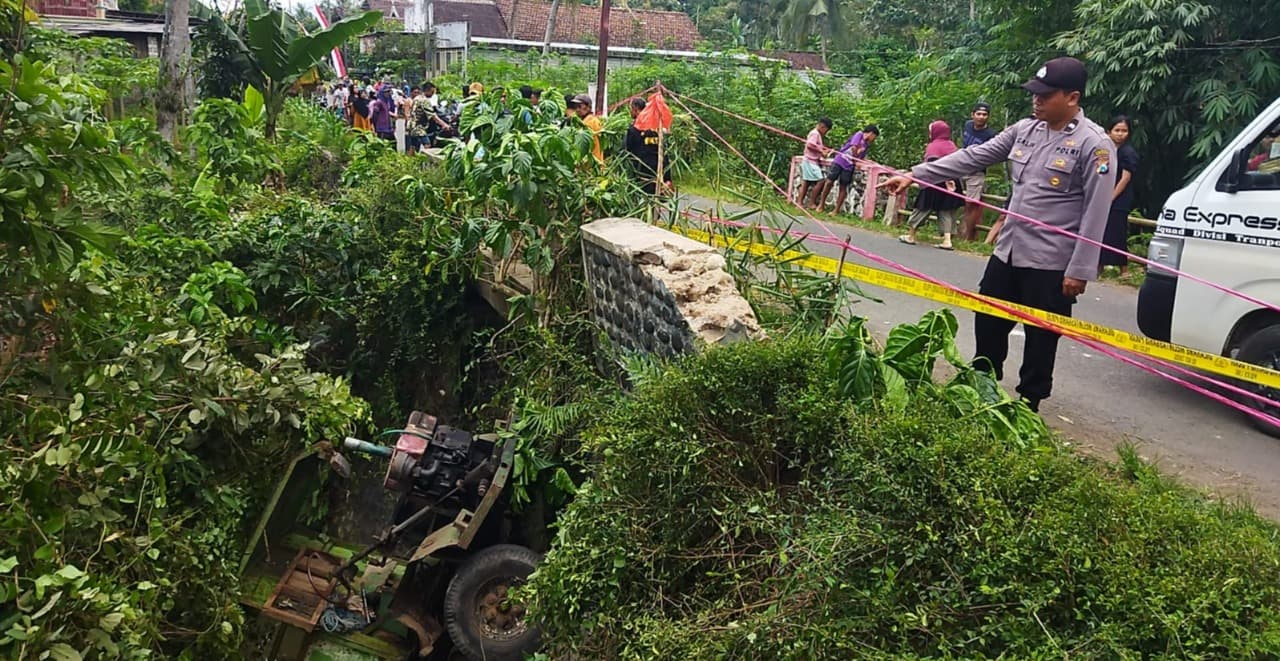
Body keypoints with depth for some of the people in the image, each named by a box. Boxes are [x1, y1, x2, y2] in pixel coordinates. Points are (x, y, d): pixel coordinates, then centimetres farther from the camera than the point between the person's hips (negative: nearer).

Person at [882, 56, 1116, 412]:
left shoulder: (1094, 144, -13)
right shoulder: (1024, 130, 6)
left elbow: (1095, 213, -15)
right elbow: (973, 157, 6)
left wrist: (1080, 270, -17)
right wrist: (914, 175, 0)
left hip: (1050, 263, -7)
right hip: (1007, 251, 7)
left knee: (1039, 339, 5)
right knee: (988, 325, 17)